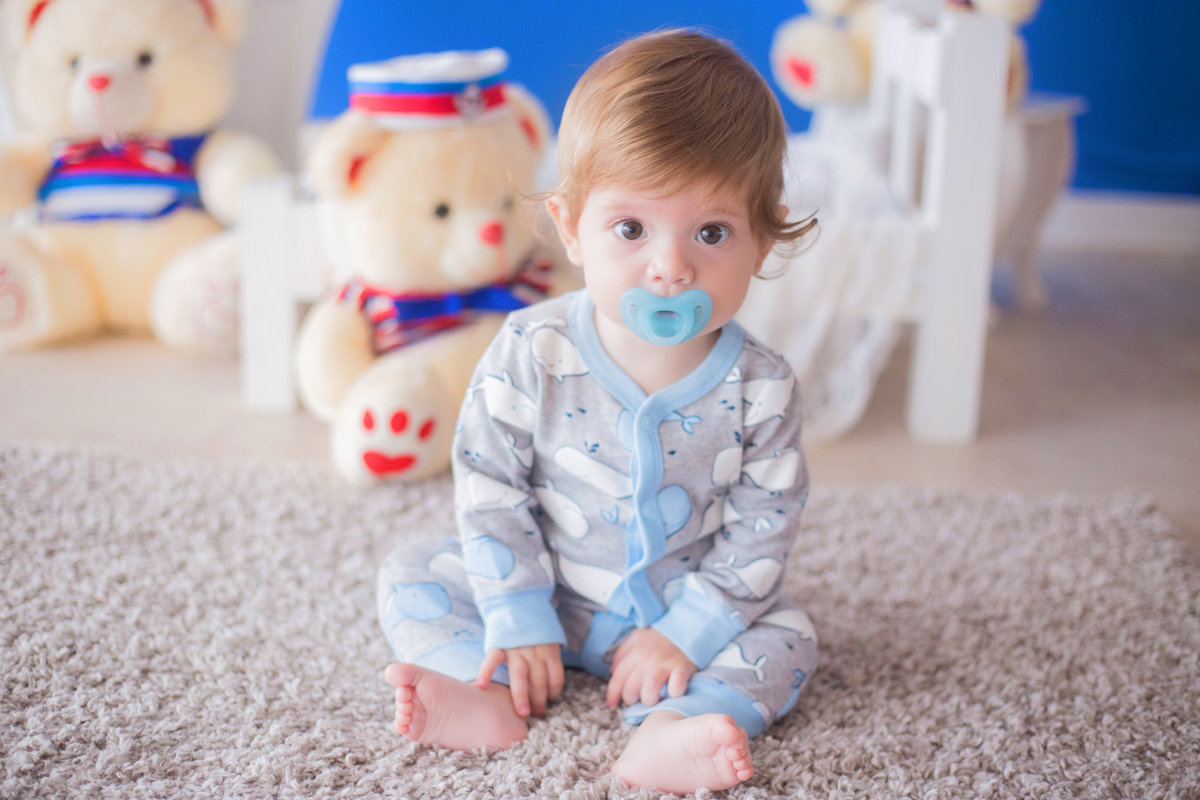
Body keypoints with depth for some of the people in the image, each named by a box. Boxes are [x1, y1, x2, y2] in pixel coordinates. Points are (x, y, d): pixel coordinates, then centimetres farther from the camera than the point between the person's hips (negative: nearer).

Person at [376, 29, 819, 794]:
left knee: (785, 638, -18)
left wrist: (685, 633, -18)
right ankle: (492, 696, -27)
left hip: (685, 609, 0)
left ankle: (669, 731, -36)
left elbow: (763, 528, -12)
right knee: (409, 573, -10)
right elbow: (488, 484, -13)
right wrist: (518, 621, -15)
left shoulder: (760, 389, -19)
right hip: (546, 592, 1)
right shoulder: (532, 353, -20)